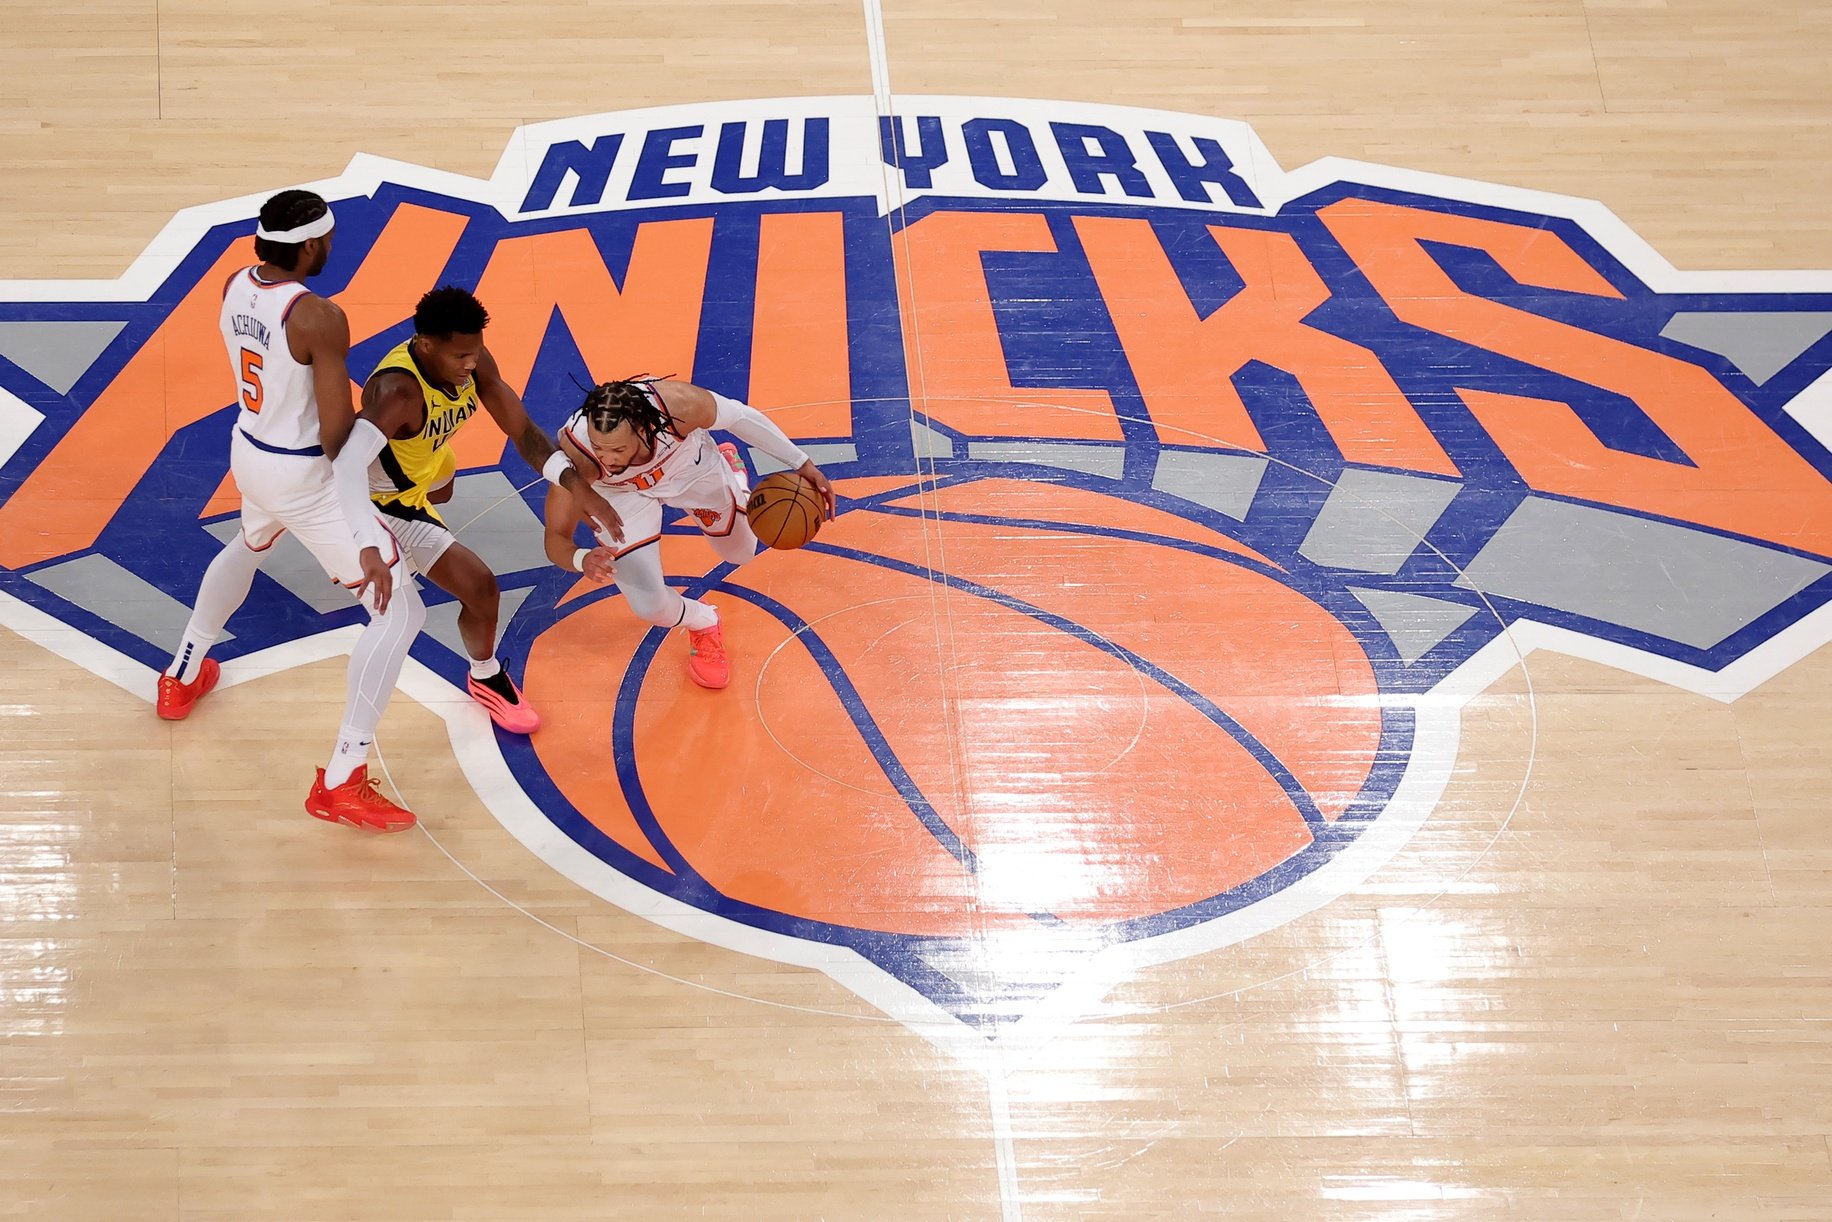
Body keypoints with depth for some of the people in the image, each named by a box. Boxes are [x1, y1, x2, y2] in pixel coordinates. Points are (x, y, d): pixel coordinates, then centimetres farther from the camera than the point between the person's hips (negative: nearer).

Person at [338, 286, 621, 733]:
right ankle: (486, 679, 16)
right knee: (481, 589, -15)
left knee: (441, 491, 44)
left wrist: (574, 483, -34)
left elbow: (523, 431, -19)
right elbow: (343, 469, -55)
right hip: (390, 497, -8)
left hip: (426, 461, 8)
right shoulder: (397, 391, -45)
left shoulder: (472, 361, -24)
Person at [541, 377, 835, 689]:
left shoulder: (678, 403, -43)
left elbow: (739, 415, -21)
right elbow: (556, 539, -33)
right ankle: (701, 624, 23)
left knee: (741, 552, 24)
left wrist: (802, 464, -13)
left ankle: (730, 465, 56)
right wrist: (582, 559, -58)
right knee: (649, 606, -16)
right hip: (622, 492, -1)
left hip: (688, 464, 1)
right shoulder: (574, 455, -44)